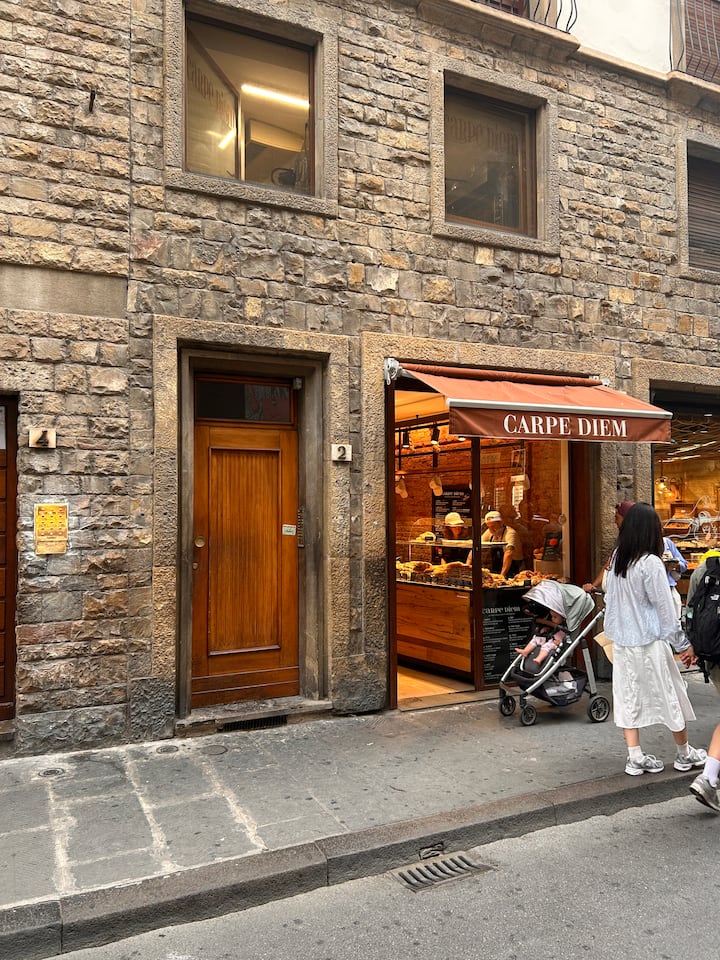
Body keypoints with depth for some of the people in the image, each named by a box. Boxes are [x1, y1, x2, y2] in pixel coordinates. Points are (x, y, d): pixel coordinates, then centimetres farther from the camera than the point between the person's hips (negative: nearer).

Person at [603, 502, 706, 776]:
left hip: (621, 641, 6)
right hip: (649, 642, -6)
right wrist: (684, 644, -5)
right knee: (671, 695, 12)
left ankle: (635, 758, 15)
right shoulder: (651, 563, -18)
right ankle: (684, 754, 28)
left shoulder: (617, 559, 0)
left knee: (628, 697, 10)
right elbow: (665, 609, -13)